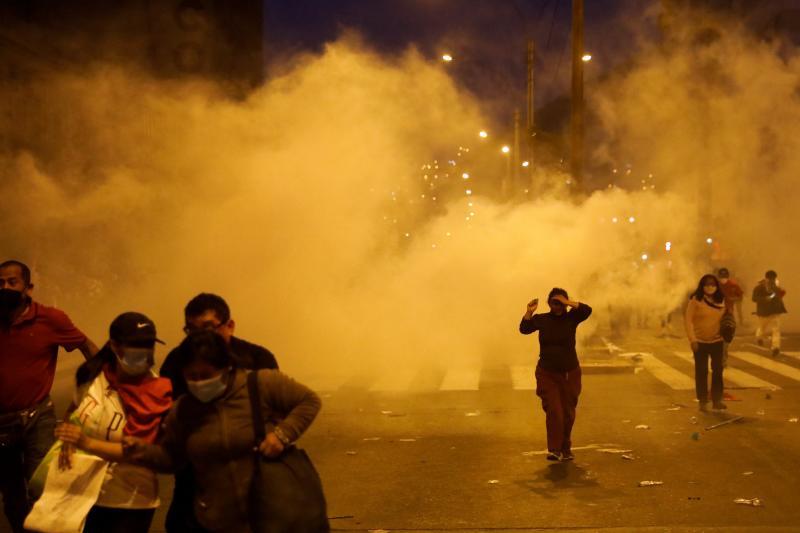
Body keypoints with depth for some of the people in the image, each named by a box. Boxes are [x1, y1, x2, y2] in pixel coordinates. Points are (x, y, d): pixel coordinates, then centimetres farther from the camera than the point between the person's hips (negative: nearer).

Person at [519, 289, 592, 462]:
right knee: (553, 411, -14)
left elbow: (587, 310, -19)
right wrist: (529, 312, -25)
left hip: (570, 373, 1)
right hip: (547, 374, -1)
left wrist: (568, 303, -26)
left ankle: (566, 449, 26)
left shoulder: (571, 318, -2)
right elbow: (524, 329, -11)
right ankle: (554, 450, -13)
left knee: (568, 413, 10)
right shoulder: (541, 319, 0)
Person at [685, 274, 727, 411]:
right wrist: (692, 339, -18)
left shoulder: (721, 300, 2)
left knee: (718, 370, 7)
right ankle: (703, 401, 10)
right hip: (700, 342, -4)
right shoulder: (695, 300, -12)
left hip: (717, 341, 4)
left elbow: (723, 318, 12)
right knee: (701, 372, 3)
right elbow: (688, 320, -12)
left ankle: (717, 400, 17)